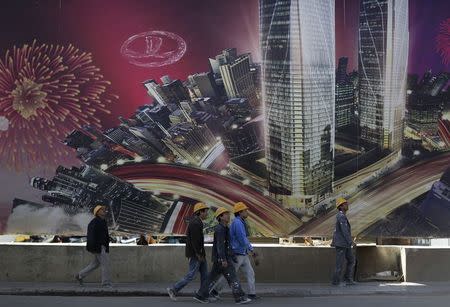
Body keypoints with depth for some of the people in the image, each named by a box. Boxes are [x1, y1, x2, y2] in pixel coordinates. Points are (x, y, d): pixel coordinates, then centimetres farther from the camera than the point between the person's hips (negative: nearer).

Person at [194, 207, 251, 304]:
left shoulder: (224, 228, 19)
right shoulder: (220, 229, -13)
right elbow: (220, 244, -22)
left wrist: (232, 258, 24)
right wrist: (223, 259, -27)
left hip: (219, 259, 10)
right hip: (221, 258, -10)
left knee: (212, 277, 12)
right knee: (232, 277, -7)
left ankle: (200, 295, 16)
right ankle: (240, 298, -5)